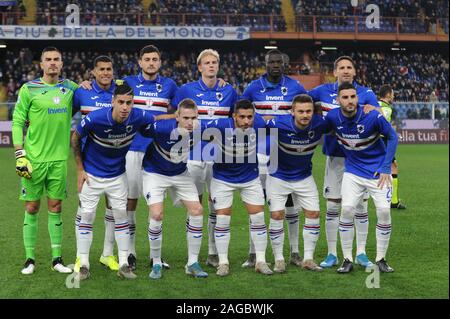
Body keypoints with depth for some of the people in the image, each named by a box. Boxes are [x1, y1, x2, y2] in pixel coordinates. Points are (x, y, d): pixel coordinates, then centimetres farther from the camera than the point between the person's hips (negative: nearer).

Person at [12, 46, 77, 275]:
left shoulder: (69, 87, 8)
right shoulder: (29, 89, -2)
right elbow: (17, 122, -2)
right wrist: (20, 154, -10)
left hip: (59, 158, 3)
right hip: (34, 159, -3)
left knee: (55, 208, 7)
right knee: (32, 208, 2)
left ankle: (56, 258, 13)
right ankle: (30, 258, 11)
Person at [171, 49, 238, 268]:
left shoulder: (229, 91, 7)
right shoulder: (187, 90, 1)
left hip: (220, 156, 2)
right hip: (194, 155, -2)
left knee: (217, 205, 4)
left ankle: (214, 254, 13)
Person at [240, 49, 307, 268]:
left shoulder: (295, 88, 1)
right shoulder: (254, 88, 1)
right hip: (261, 152, 0)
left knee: (290, 201, 5)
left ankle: (295, 253, 13)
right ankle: (253, 254, 6)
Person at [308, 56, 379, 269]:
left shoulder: (366, 93, -1)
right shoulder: (324, 91, 3)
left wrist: (371, 109, -28)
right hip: (335, 156, 1)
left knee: (361, 205, 4)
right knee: (333, 206, 3)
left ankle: (361, 253, 15)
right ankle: (332, 254, 13)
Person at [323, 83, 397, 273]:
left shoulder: (372, 116, -20)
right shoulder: (332, 117, -13)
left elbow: (392, 137, -7)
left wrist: (386, 167, -9)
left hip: (378, 171, -2)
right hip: (353, 172, 2)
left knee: (384, 211, -10)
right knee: (346, 210, -12)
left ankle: (381, 259, 7)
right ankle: (347, 260, 1)